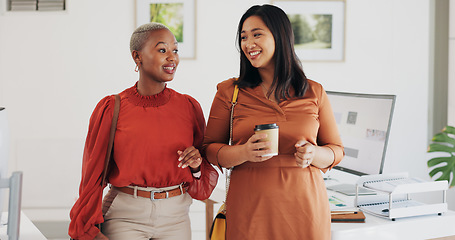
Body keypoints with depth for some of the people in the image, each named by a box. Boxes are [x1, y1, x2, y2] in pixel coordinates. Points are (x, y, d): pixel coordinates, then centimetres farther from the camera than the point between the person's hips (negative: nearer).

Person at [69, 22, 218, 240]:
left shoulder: (189, 107, 2)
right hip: (124, 218, -2)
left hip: (175, 219, 3)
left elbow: (204, 181, 9)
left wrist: (197, 165, -13)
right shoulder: (111, 109, -6)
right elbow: (93, 174, -1)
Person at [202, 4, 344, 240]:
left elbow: (336, 150, 10)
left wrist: (314, 154, -11)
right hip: (248, 209, -1)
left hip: (304, 207, 1)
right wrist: (243, 153, -16)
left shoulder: (314, 93, 5)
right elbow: (209, 149, 3)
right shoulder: (229, 92, 3)